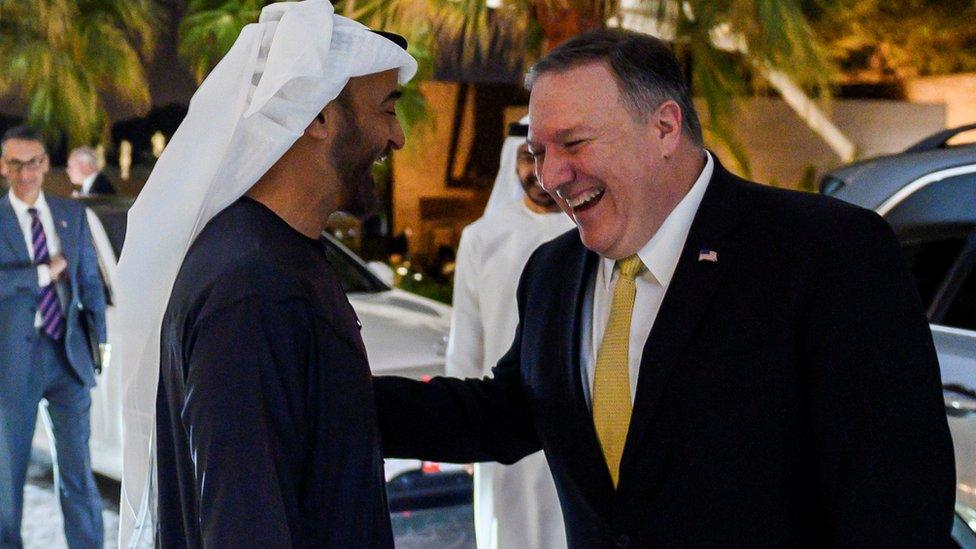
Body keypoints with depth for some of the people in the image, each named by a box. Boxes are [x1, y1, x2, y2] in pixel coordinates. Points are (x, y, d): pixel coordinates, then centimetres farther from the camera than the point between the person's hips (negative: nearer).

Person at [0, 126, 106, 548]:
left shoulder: (72, 215, 8)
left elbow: (90, 280, 10)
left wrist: (103, 339, 4)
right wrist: (45, 273, -18)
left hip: (69, 354, 2)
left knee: (77, 467, 4)